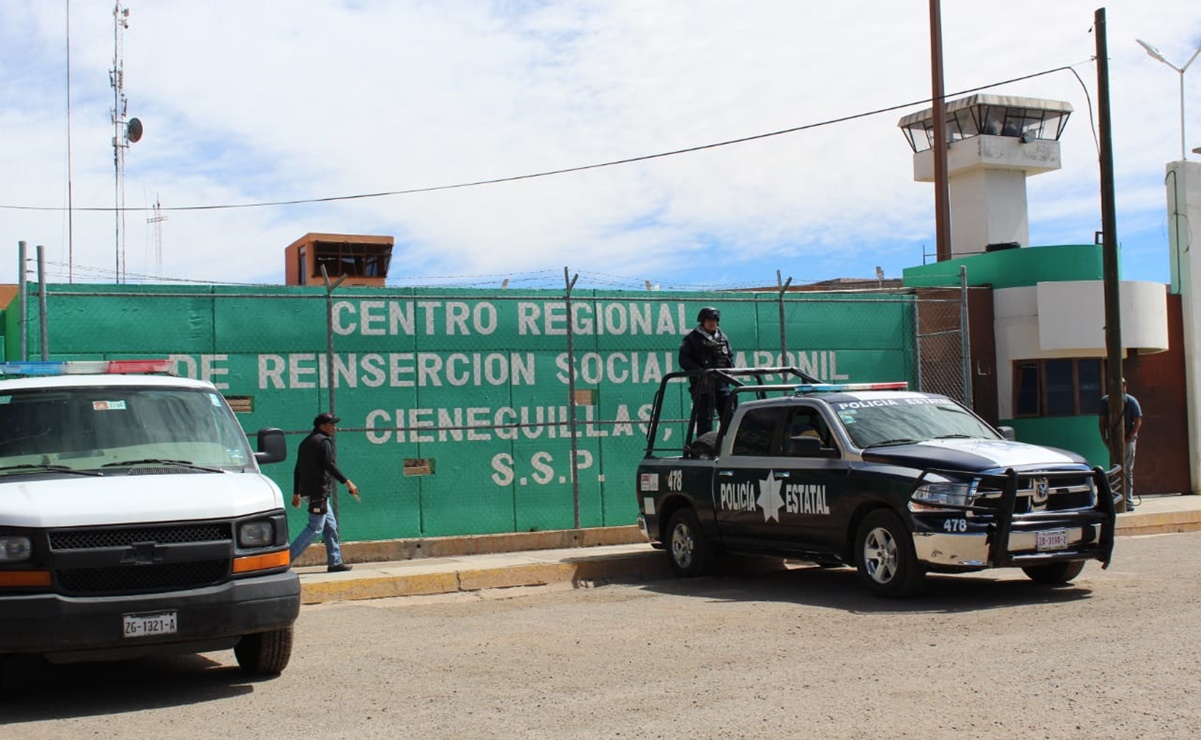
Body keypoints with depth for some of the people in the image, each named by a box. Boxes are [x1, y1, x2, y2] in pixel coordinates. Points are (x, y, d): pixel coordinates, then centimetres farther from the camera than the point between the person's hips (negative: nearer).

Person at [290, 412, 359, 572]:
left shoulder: (305, 442, 20)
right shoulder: (324, 441, -8)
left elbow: (297, 470, 21)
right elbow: (329, 466, -18)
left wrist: (296, 493, 24)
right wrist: (347, 482, -17)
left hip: (308, 490, 10)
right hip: (319, 491, -10)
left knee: (330, 526, 12)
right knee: (315, 528, -9)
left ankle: (335, 562, 12)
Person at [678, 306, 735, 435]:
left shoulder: (723, 338, 16)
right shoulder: (692, 338, 1)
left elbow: (730, 356, 22)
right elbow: (684, 361, -6)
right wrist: (701, 373, -16)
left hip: (721, 382, 5)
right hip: (702, 385, -5)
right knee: (705, 417, -6)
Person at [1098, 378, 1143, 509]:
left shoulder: (1131, 401, -4)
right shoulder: (1105, 401, 4)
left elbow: (1138, 422, -4)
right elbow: (1103, 421, 10)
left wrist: (1129, 437, -11)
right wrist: (1104, 438, 1)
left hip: (1127, 440, -3)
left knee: (1127, 470, -1)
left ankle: (1129, 501, 3)